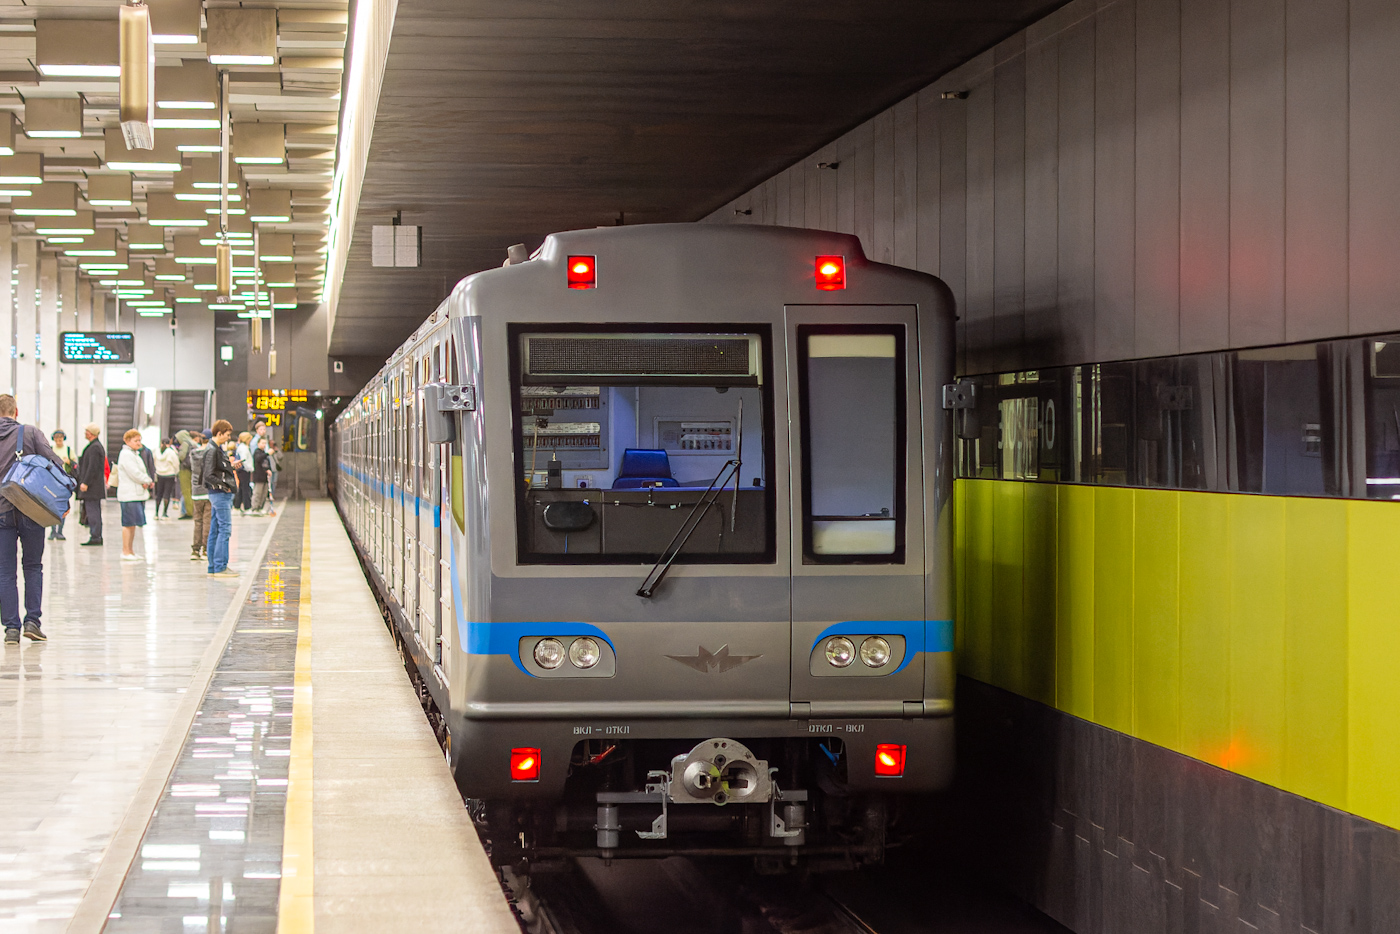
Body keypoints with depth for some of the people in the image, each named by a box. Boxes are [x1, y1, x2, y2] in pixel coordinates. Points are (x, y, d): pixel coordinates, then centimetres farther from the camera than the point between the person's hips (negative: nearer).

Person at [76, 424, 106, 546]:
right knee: (95, 511, 12)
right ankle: (98, 537, 14)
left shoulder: (94, 448, -16)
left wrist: (85, 483, -20)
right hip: (96, 487, 11)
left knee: (92, 511, -9)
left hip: (92, 486, -11)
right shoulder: (97, 446, 17)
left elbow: (93, 467, -21)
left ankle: (95, 537, -10)